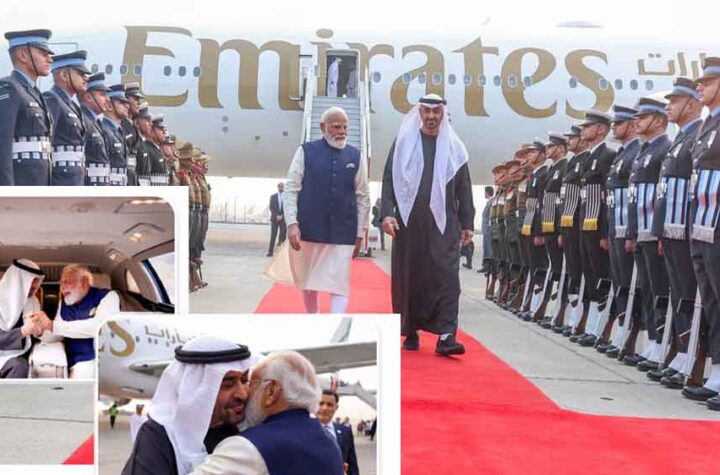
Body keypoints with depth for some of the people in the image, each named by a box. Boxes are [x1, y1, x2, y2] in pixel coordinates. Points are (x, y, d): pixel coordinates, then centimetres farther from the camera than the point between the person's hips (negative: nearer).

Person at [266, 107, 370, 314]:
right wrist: (292, 223, -12)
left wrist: (360, 233, 5)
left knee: (339, 285, -6)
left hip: (342, 233, 0)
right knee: (308, 281, 14)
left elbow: (363, 197, 7)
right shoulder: (306, 151, 0)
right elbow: (291, 189, -2)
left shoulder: (356, 157, 4)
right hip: (309, 229, 0)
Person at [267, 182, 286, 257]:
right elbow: (271, 208, 2)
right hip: (274, 219, 0)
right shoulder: (273, 196, 8)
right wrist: (276, 216, -11)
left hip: (283, 219, 0)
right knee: (273, 235, -3)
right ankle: (270, 251, -4)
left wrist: (281, 216, -11)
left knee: (283, 235, -4)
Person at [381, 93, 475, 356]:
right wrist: (387, 213, -11)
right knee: (408, 277, 5)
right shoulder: (404, 143, 6)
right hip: (408, 222, 0)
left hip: (443, 224, 0)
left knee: (447, 277, -9)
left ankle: (446, 335, -11)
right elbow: (389, 179, 2)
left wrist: (467, 223, 5)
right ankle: (411, 331, 17)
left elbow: (464, 187, 10)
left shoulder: (454, 147, 9)